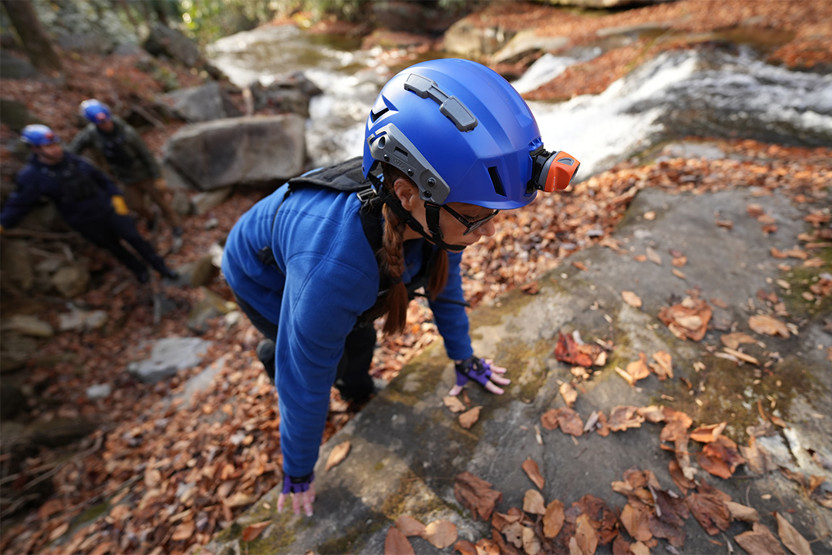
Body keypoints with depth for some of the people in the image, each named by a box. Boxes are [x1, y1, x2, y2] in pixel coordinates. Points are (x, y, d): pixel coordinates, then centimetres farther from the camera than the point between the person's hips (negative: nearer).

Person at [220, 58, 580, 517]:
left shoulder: (433, 209, -28)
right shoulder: (335, 267, -47)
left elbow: (444, 280, -8)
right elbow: (304, 386, -30)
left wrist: (464, 360, 6)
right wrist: (297, 474, -9)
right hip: (262, 281, -4)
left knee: (359, 337, 1)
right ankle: (273, 353, 28)